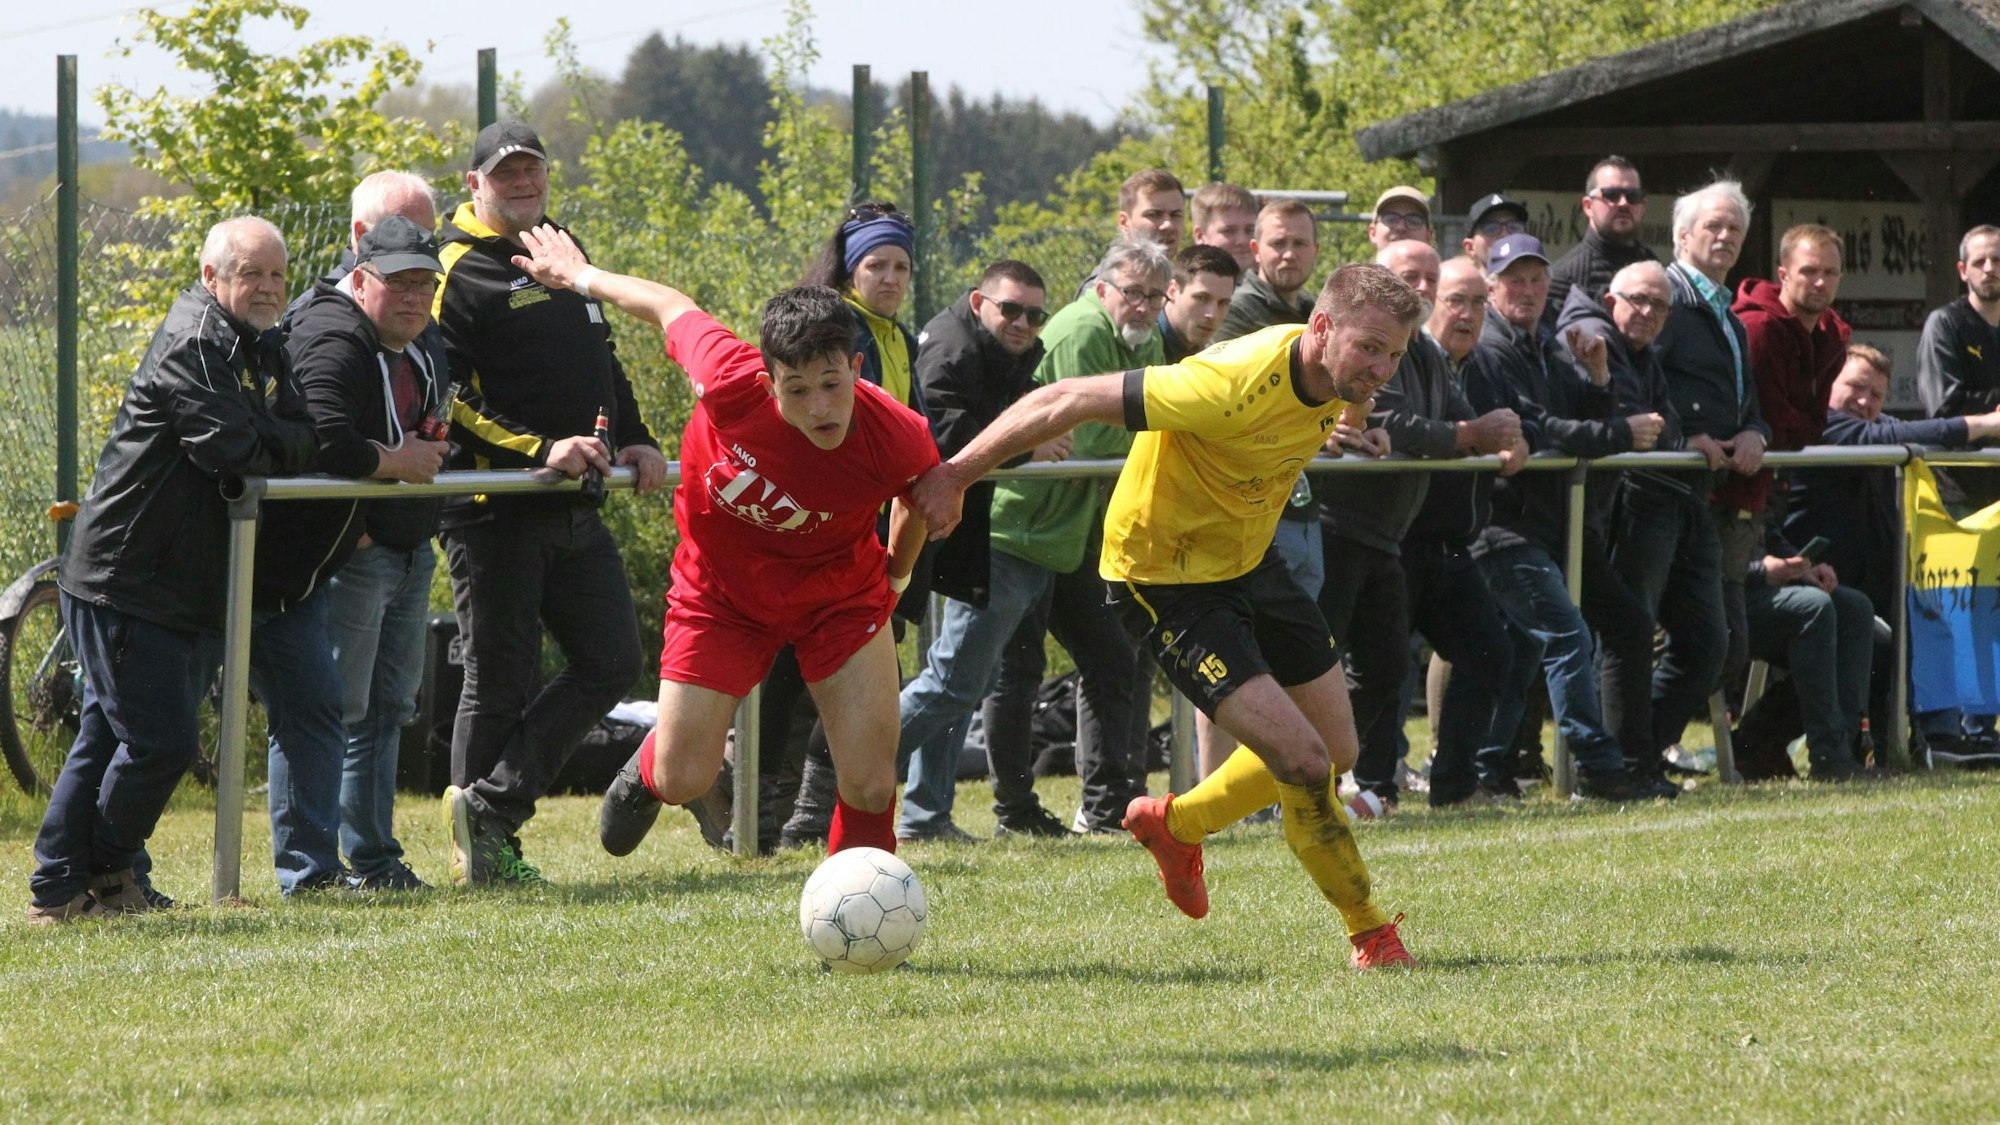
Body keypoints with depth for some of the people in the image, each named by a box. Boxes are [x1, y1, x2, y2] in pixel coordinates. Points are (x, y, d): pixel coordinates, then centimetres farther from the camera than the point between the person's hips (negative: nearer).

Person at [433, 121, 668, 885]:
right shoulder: (459, 271, -8)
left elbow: (601, 361, 28)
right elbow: (446, 399, -16)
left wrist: (634, 440, 14)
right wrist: (538, 450, -23)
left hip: (574, 509, 8)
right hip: (494, 514, -8)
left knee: (612, 663, 3)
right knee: (502, 685, -3)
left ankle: (490, 809, 5)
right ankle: (480, 848, 7)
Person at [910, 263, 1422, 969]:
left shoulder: (1337, 377, -10)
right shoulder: (1236, 384, -34)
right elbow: (1064, 402, -29)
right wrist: (954, 476, -26)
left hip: (1246, 560, 9)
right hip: (1166, 576, -9)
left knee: (1337, 750, 13)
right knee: (1303, 761, -16)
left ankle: (1176, 824, 36)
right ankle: (1370, 935, 3)